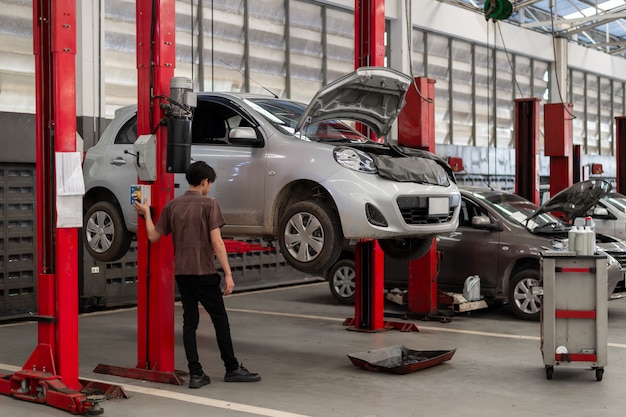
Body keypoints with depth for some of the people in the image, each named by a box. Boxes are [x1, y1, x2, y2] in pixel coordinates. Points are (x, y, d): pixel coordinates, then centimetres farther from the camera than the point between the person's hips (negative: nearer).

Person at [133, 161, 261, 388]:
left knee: (189, 321, 8)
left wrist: (146, 213, 25)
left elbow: (153, 236, 9)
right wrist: (228, 274, -13)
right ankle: (232, 369, 14)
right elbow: (217, 242, -14)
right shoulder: (209, 204, -8)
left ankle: (195, 374, 6)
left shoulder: (172, 205, 6)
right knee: (220, 318, 6)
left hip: (181, 272, 5)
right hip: (204, 271, -5)